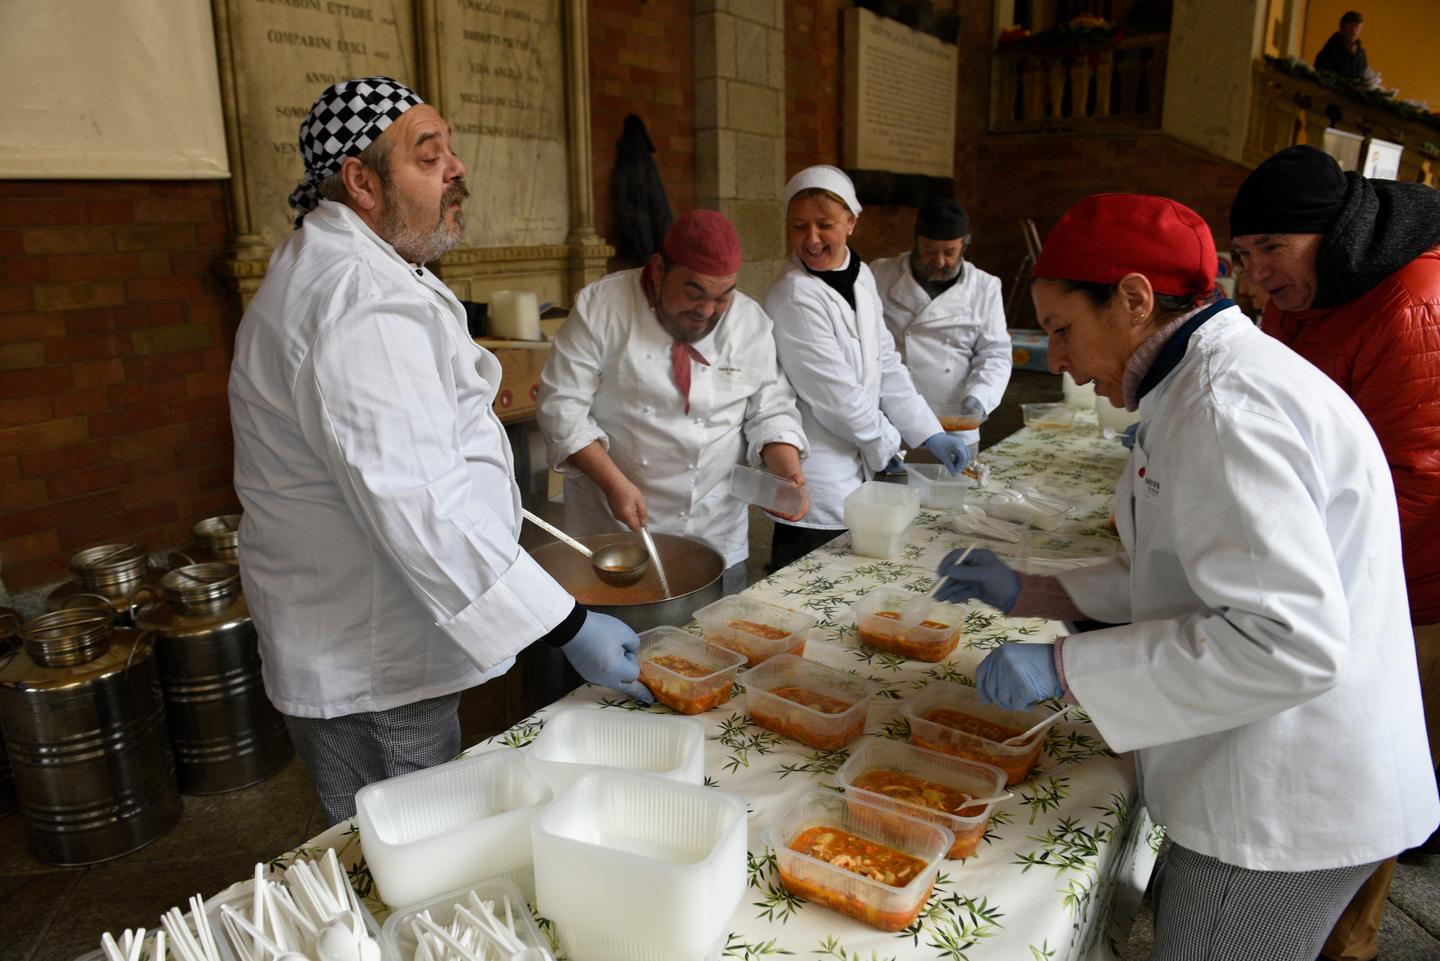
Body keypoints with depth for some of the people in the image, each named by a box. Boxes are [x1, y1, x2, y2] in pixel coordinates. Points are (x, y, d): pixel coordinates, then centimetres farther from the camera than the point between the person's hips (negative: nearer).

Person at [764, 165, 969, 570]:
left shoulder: (861, 276, 5)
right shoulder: (793, 298, -19)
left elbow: (886, 364, 9)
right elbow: (835, 395, -18)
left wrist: (931, 434, 4)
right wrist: (885, 443, -5)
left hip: (856, 472, 8)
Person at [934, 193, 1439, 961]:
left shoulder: (1225, 407, -24)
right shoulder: (1217, 376, 9)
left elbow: (1288, 641, -31)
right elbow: (1197, 573, 15)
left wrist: (1062, 667, -25)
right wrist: (1029, 595, 9)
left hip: (1286, 809, -9)